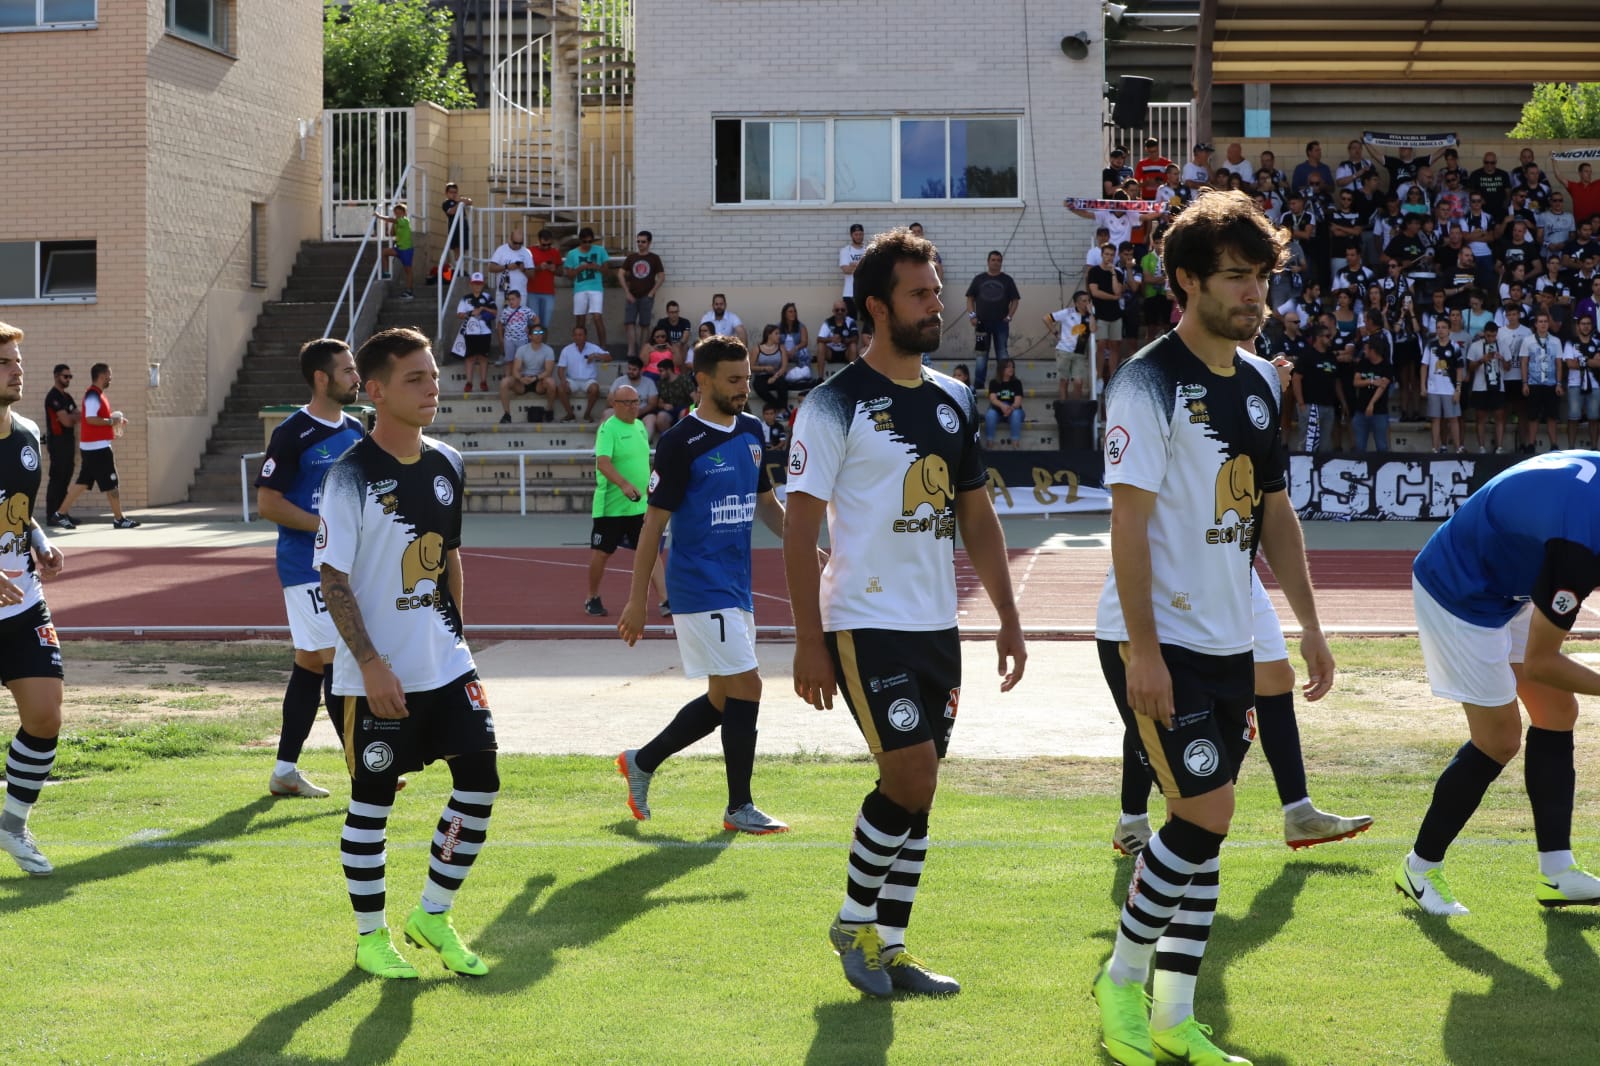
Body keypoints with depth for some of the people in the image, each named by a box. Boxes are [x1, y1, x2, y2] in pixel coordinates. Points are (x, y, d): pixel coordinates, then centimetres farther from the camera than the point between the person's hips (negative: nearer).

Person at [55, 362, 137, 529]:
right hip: (97, 447, -10)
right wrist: (111, 421, -17)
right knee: (111, 484, -4)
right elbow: (90, 419, -25)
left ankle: (62, 513, 13)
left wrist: (114, 419, 12)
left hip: (91, 447, 10)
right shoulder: (93, 395, -16)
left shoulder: (96, 394, 16)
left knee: (83, 482, 12)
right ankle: (119, 519, 1)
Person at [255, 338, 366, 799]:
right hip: (307, 566, -8)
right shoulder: (293, 433, -11)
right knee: (335, 662, -10)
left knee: (311, 663, 11)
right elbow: (268, 502, -13)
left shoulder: (356, 431, 12)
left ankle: (285, 770, 18)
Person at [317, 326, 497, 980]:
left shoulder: (446, 465, 6)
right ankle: (371, 937, 19)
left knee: (480, 777, 2)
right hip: (376, 674, -6)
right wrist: (371, 665, -19)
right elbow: (333, 579, -15)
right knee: (372, 800, 4)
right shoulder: (352, 476, -14)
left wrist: (454, 635, 16)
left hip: (445, 663, 6)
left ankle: (433, 915, 18)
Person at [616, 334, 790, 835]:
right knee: (745, 687, -10)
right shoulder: (681, 443, -12)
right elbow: (654, 522, -10)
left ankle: (642, 762, 29)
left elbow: (766, 502, 21)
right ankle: (739, 808, 1)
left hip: (736, 587, 8)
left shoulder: (751, 431, 10)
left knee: (723, 699, 12)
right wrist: (637, 599, -11)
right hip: (700, 589, -8)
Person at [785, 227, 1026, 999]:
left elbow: (977, 515, 17)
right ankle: (854, 921, 8)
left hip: (937, 626, 7)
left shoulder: (953, 401, 11)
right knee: (910, 776, -12)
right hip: (865, 624, -7)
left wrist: (1008, 617, 10)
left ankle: (888, 947, 18)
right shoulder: (836, 405, -9)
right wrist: (809, 641, -15)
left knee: (916, 791, 8)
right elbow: (799, 529, -11)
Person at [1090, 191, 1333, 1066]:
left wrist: (1310, 625, 13)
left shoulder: (1260, 382, 11)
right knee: (1205, 813, -12)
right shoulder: (1150, 381, -13)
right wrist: (1142, 649, -22)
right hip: (1159, 640, -7)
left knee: (1203, 824, 8)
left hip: (1229, 639, 7)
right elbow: (1128, 517, -17)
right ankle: (1120, 979, 7)